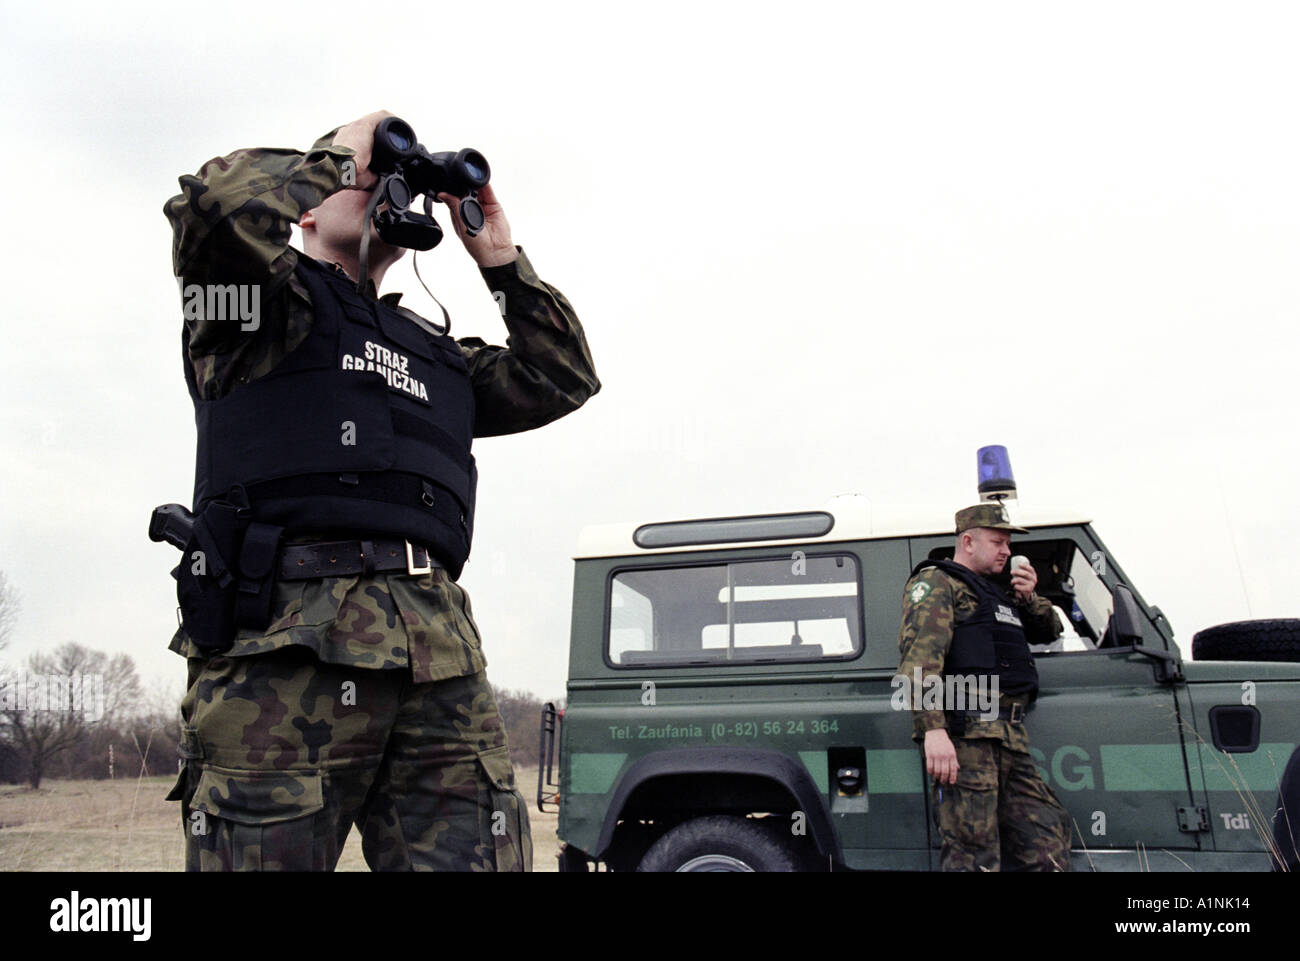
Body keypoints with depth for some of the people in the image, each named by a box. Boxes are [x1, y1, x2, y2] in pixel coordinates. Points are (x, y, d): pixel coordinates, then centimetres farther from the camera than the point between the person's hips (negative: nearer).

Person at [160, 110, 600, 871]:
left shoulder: (437, 350, 31)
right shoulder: (267, 300, 15)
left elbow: (564, 379, 26)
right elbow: (219, 202, -7)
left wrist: (501, 258, 25)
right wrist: (339, 154, 10)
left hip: (441, 658, 5)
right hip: (284, 640, -4)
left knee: (480, 857, -1)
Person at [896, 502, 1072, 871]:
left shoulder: (994, 592, 29)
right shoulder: (935, 583, -1)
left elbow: (1048, 630, 36)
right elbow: (920, 657, -16)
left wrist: (1029, 598, 14)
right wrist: (932, 729, -29)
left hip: (1011, 737, 9)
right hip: (965, 734, -9)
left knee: (1048, 849, 9)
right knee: (975, 856, -10)